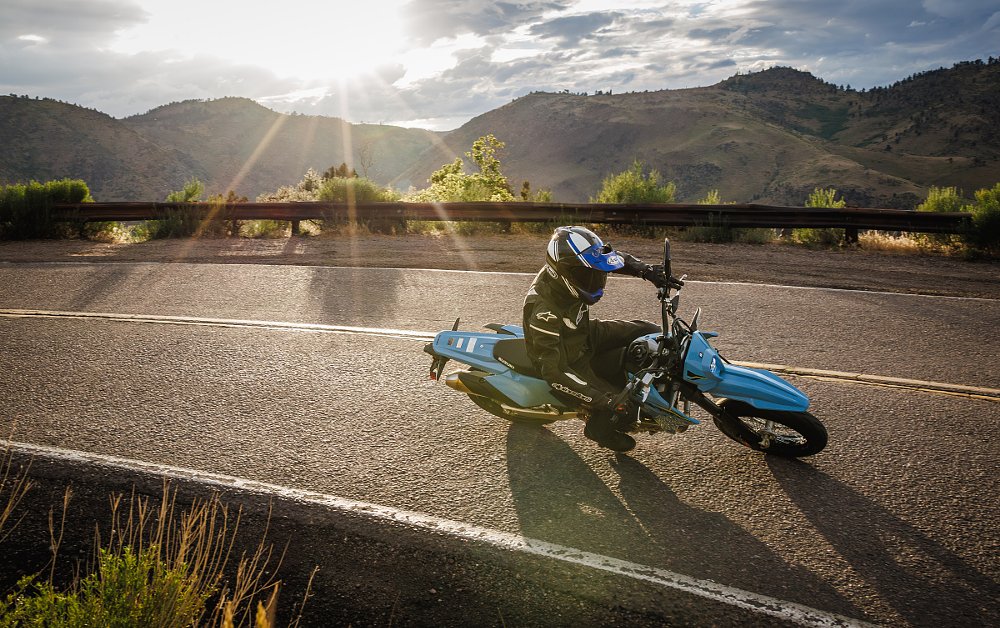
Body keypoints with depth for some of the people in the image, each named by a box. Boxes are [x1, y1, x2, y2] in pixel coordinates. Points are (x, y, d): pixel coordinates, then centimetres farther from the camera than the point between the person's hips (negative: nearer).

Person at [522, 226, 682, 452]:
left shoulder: (570, 268, -18)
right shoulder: (544, 312, -38)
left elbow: (612, 257, 1)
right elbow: (554, 371, -37)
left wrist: (648, 271, -14)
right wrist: (605, 401, -39)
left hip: (586, 334, 8)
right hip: (570, 362, -8)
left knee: (650, 333, 3)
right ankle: (599, 428, 19)